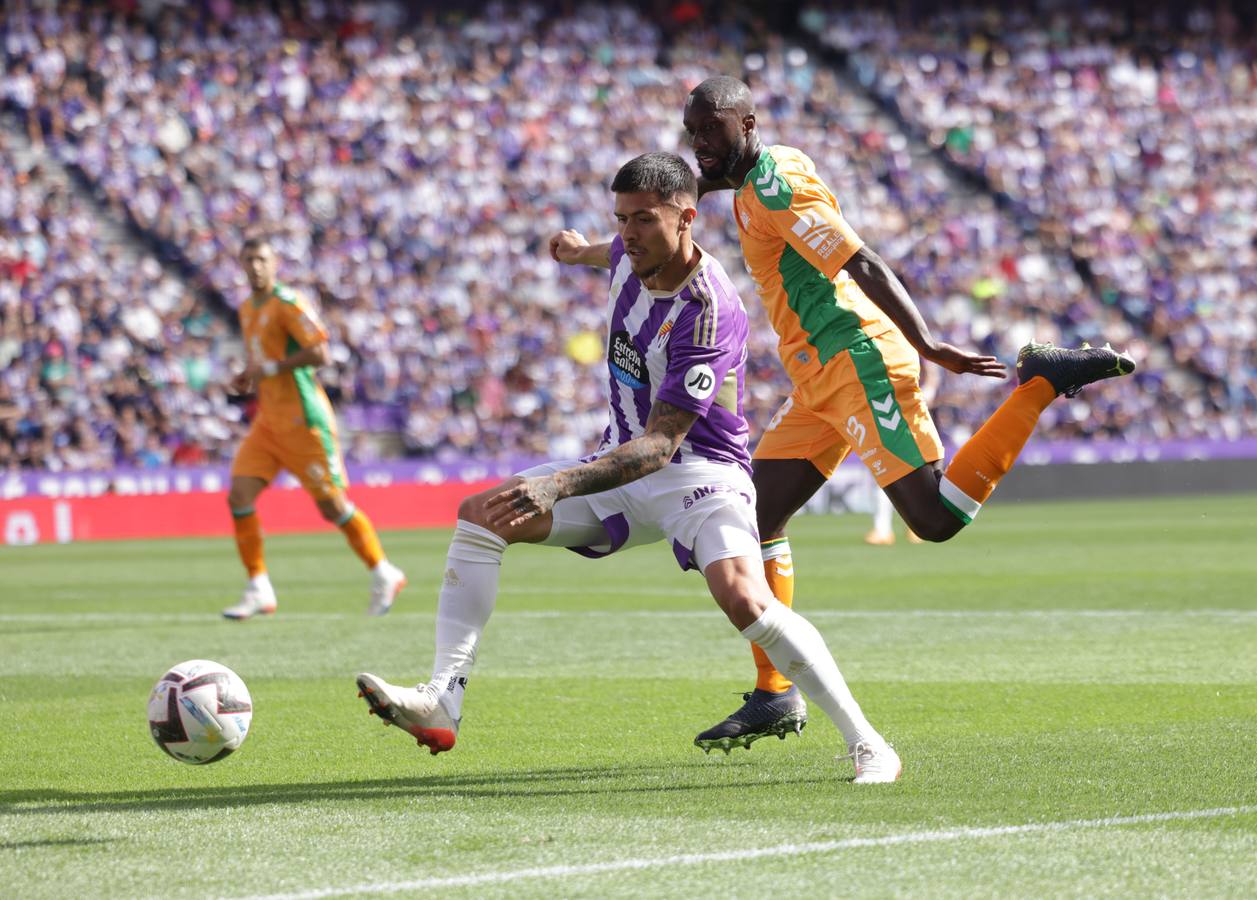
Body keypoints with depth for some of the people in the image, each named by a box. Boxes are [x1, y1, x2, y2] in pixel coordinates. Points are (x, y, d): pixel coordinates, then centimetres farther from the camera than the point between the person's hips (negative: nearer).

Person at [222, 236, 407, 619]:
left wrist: (270, 368, -22)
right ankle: (259, 591, -1)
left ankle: (384, 576, 15)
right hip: (268, 421, 8)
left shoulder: (288, 303, -13)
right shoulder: (247, 309, 14)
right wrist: (246, 379, 9)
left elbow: (319, 353, -22)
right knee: (239, 497, -5)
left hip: (302, 421, -8)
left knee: (331, 504, -2)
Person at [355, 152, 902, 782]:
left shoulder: (710, 313, -28)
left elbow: (660, 445, -34)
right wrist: (583, 253, 47)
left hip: (698, 469, -8)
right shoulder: (632, 258, -5)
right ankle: (442, 703, -12)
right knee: (479, 515, -6)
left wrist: (560, 486, -45)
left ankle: (866, 743, -23)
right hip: (623, 463, 8)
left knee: (743, 599, -34)